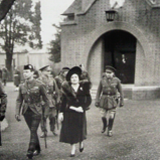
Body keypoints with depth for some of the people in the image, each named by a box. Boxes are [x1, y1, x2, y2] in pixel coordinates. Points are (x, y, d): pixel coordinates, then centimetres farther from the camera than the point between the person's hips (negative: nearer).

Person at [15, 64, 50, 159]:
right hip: (26, 111, 4)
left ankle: (30, 151, -6)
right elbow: (19, 100, 9)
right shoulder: (22, 86, 5)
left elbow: (45, 98, 0)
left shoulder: (39, 85, -7)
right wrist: (17, 113, 3)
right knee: (32, 131, 12)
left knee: (33, 131, -10)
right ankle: (37, 149, 26)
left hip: (36, 111, -4)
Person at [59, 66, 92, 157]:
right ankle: (73, 148, 17)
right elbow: (64, 101, 1)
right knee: (70, 130, 1)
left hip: (80, 112, 0)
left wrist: (82, 108, -13)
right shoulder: (66, 88, 2)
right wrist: (61, 112, -4)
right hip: (69, 113, 0)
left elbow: (89, 100, 0)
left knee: (80, 128, 8)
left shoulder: (83, 87, 1)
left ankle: (81, 142, 39)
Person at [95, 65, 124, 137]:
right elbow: (98, 91, 3)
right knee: (103, 115, 7)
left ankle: (110, 130, 20)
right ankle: (104, 125, 38)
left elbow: (120, 91, 3)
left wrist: (121, 101, 2)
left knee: (111, 116, 2)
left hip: (113, 100, -1)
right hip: (104, 100, 2)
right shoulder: (102, 80, -2)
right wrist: (97, 101, -1)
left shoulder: (116, 80, -5)